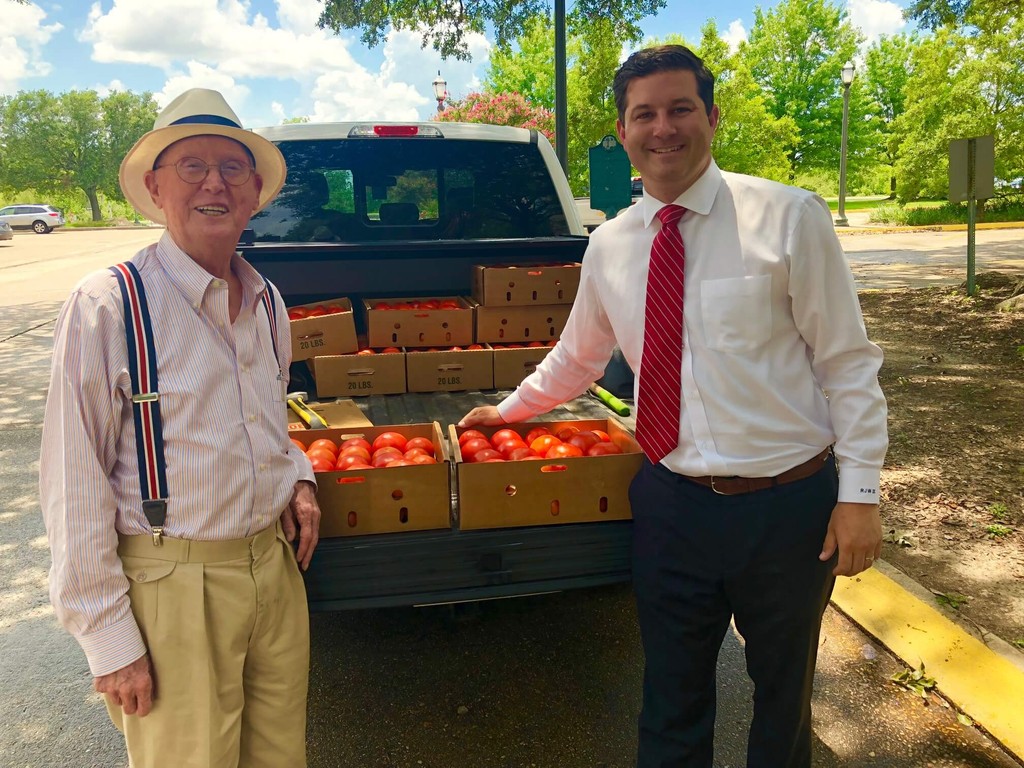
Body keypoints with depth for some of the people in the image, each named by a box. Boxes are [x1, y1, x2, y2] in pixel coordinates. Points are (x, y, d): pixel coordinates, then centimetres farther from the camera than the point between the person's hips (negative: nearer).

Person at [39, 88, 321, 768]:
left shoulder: (266, 302, 7)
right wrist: (109, 640, -11)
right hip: (171, 586, -6)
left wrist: (297, 477, 3)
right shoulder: (107, 307, -13)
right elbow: (76, 489, -12)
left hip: (276, 564, 6)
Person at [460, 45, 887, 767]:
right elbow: (577, 358, 19)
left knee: (783, 694, 21)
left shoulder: (789, 217, -9)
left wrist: (860, 491, -10)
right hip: (673, 503, 3)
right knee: (673, 703, 18)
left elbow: (848, 362, -7)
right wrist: (509, 409, 26)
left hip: (792, 502, -2)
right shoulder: (609, 246, 3)